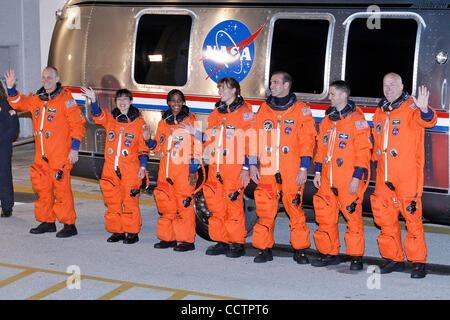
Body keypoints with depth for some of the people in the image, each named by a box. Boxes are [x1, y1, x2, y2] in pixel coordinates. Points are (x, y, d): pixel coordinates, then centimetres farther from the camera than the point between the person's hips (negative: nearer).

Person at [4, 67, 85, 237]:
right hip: (41, 154, 7)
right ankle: (47, 222, 23)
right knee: (42, 188, 11)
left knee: (62, 187, -7)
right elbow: (18, 103, 23)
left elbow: (77, 124, -9)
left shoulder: (65, 98, -7)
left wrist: (74, 148, -13)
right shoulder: (37, 98, 13)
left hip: (60, 155, -7)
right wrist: (11, 87, 6)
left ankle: (69, 224, 1)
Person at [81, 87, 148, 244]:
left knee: (130, 200, -4)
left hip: (130, 169, -4)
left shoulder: (138, 122, 1)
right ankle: (117, 231, 19)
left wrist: (142, 166, -4)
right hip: (111, 167, 4)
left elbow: (143, 146, 2)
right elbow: (97, 115, -8)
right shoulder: (110, 118, 11)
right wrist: (93, 99, -24)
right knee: (112, 201, 8)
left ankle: (132, 232, 7)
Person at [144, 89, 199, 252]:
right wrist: (149, 140, 2)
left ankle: (187, 240, 1)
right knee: (165, 204, 9)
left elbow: (196, 147, -6)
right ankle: (167, 238, 19)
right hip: (165, 171, 6)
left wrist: (193, 171, -12)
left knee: (184, 204, -7)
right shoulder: (163, 123, 17)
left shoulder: (191, 121, -1)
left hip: (183, 171, -6)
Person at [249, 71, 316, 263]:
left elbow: (307, 140, 0)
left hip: (292, 172, -3)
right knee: (265, 211, 1)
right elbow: (254, 138, 15)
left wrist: (304, 168, -7)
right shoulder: (263, 109, 14)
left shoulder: (301, 110, 3)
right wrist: (252, 164, 7)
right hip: (267, 170, 3)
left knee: (295, 208, -4)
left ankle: (300, 249, 7)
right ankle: (264, 249, 10)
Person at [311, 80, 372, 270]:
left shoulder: (356, 119, -6)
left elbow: (363, 150, -10)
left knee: (353, 217, -2)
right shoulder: (328, 119, 15)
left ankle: (356, 256, 9)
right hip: (328, 179, 7)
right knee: (325, 217, 7)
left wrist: (357, 177, -14)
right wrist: (318, 172, 14)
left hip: (349, 180, -6)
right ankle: (330, 254, 19)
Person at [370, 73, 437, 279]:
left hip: (408, 176, -6)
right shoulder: (380, 112, 16)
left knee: (412, 216, -5)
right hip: (384, 176, 6)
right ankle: (394, 258, 19)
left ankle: (418, 262, 4)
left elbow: (428, 121, -26)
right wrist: (375, 164, 21)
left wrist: (424, 110, -46)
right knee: (385, 217, 7)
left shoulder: (411, 108, -4)